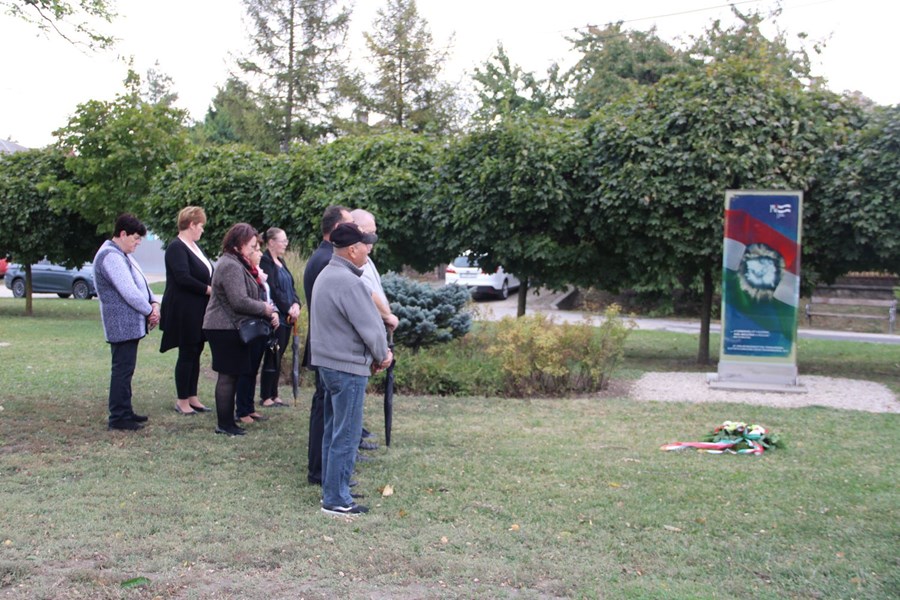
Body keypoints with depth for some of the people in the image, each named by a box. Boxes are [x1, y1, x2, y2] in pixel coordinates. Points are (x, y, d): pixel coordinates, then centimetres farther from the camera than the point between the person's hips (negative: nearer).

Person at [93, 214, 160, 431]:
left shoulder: (121, 255, 17)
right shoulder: (110, 257, -18)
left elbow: (141, 282, 18)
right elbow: (129, 292, -22)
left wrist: (153, 302, 1)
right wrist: (150, 311, -11)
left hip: (130, 323, 11)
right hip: (122, 325, -11)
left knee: (125, 369, 15)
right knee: (122, 370, -6)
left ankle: (125, 411, 24)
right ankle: (118, 417, -1)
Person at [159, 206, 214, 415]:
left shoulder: (195, 247, 15)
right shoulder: (176, 247, -14)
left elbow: (206, 274, 20)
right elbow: (183, 278, -23)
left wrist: (212, 287, 1)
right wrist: (208, 289, -16)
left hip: (199, 311, 9)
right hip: (184, 312, -9)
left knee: (195, 353, 12)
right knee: (187, 354, -2)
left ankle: (192, 398, 20)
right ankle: (182, 401, 8)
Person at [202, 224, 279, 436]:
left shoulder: (240, 264, 17)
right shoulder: (231, 266, -18)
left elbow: (252, 295, 20)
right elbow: (240, 301, -24)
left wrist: (271, 311, 4)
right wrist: (265, 309, -11)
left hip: (232, 328, 11)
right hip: (226, 329, -11)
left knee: (231, 375, 13)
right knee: (228, 375, -5)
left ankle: (227, 421, 21)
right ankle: (224, 424, 2)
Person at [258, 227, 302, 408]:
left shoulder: (280, 262, 17)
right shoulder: (265, 262, -11)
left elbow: (291, 287, 14)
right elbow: (272, 290, -18)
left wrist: (296, 304, -3)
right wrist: (288, 309, -15)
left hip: (287, 317, 9)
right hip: (275, 317, -9)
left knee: (278, 357, 11)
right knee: (273, 357, -4)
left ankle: (273, 395, 18)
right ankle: (266, 397, 4)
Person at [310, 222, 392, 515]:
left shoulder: (326, 276, 11)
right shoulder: (349, 283, -21)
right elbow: (370, 326, -18)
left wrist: (376, 353, 9)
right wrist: (382, 356, 0)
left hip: (328, 363, 10)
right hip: (349, 367, -10)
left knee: (333, 430, 18)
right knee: (346, 435, -2)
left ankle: (331, 488, 27)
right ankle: (336, 499, 4)